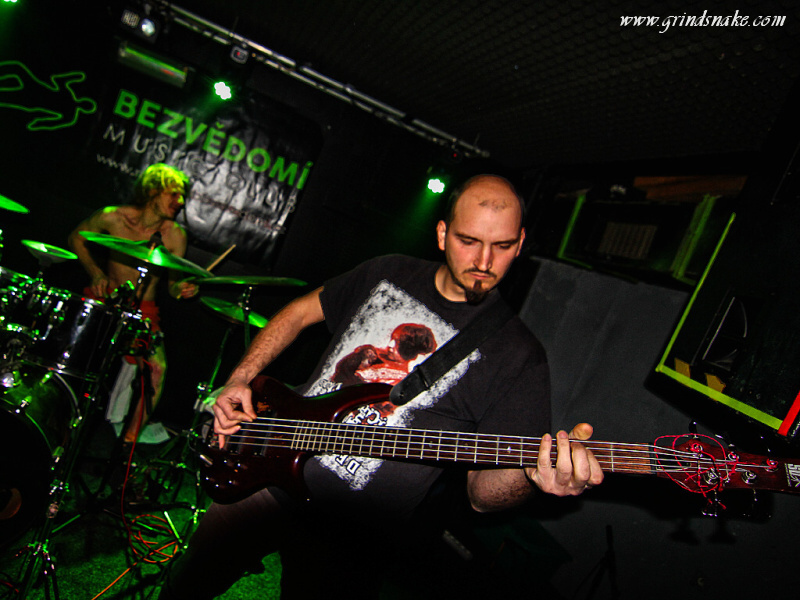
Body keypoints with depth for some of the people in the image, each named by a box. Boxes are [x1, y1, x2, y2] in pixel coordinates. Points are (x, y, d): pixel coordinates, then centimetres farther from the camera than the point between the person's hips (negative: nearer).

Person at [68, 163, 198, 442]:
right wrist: (95, 272, -4)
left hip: (143, 311, 0)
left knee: (157, 368, -24)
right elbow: (76, 237, 11)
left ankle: (130, 439, -7)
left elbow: (172, 284, 2)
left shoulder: (176, 236, -5)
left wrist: (182, 288, -22)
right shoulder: (114, 217, -6)